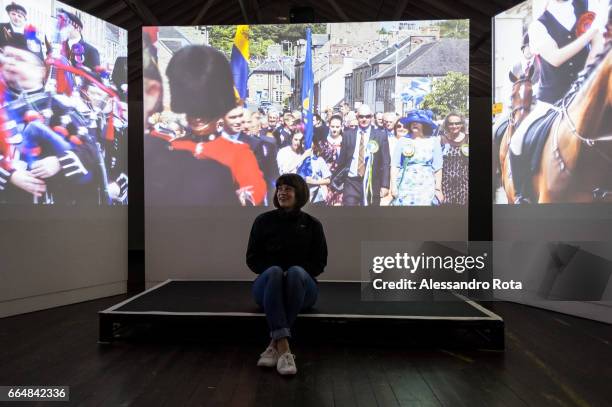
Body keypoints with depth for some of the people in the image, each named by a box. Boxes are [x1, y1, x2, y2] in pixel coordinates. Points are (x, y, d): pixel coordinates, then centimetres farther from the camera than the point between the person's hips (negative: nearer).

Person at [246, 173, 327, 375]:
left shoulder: (312, 224, 2)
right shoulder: (263, 220, 2)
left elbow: (319, 263, 2)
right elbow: (252, 259, 3)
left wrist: (293, 273, -15)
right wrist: (274, 272, -15)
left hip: (302, 286, 0)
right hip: (268, 284, 0)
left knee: (295, 272, -36)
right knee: (274, 272, -36)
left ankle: (275, 345, -33)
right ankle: (283, 348, -45)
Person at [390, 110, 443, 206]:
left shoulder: (433, 141, 1)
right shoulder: (402, 141, 2)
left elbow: (437, 168, 1)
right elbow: (395, 165, 1)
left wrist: (438, 189, 1)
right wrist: (393, 185, -4)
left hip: (426, 187, 0)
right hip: (405, 186, 1)